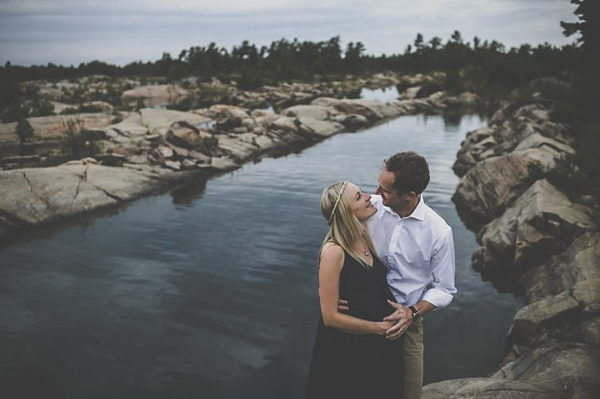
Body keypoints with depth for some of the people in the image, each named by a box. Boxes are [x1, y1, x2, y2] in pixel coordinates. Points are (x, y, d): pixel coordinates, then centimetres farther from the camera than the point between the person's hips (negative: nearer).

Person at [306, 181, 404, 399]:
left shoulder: (366, 239, -1)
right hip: (346, 352, -7)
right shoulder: (334, 251, -24)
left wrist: (401, 309, -2)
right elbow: (331, 317, -22)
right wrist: (380, 328, -17)